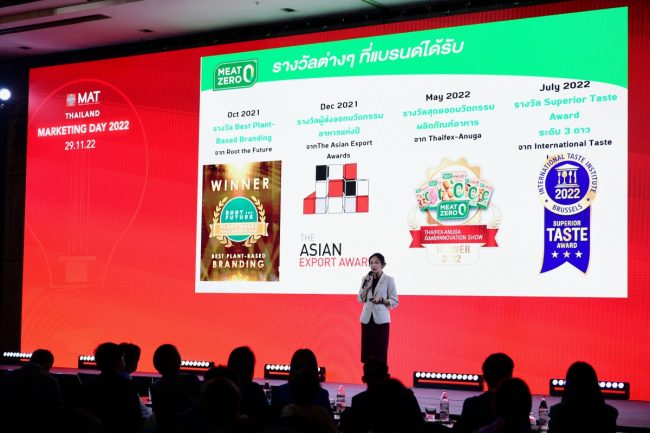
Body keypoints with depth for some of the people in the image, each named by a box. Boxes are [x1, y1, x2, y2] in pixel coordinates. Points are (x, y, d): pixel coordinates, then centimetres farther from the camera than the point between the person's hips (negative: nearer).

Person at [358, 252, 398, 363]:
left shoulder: (388, 280, -3)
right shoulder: (366, 279, 9)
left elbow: (395, 302, -2)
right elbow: (361, 299, 4)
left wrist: (382, 300, -18)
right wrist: (366, 284, -7)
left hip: (381, 319, -4)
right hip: (367, 319, 4)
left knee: (380, 351, -3)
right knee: (367, 350, 3)